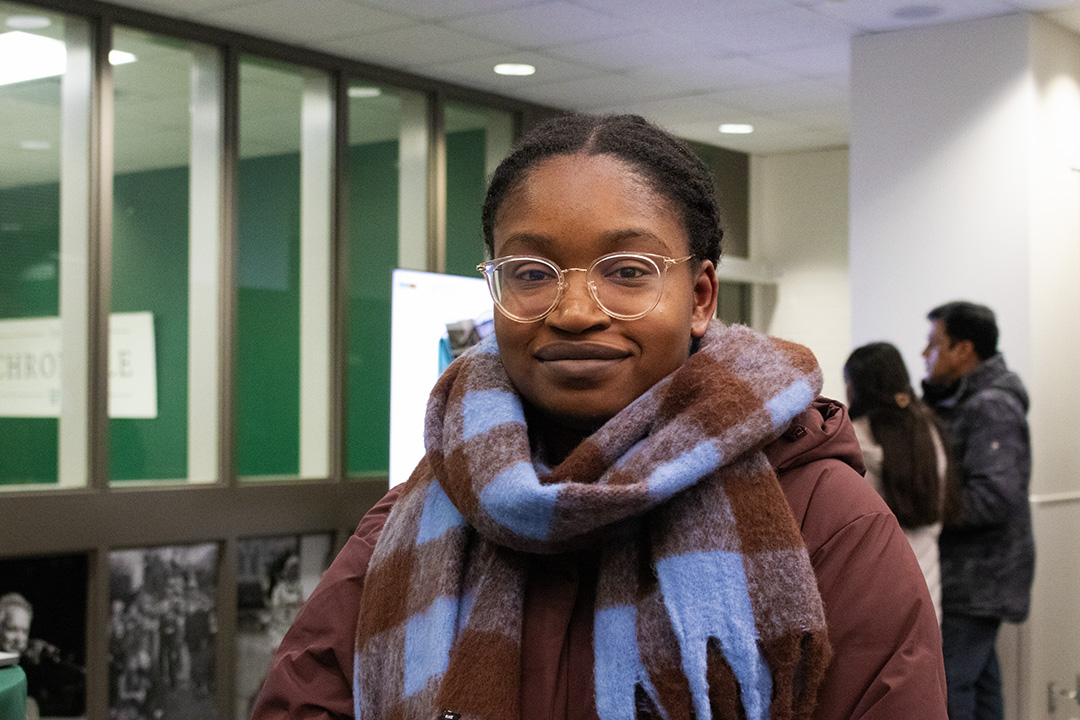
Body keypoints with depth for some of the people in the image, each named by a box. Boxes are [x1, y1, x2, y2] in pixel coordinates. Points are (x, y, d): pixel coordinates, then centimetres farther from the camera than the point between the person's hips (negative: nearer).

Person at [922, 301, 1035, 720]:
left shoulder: (991, 407, -18)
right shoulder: (959, 400, 14)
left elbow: (995, 496, -27)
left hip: (976, 580, -10)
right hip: (968, 575, 10)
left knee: (946, 685, -12)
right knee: (978, 678, 18)